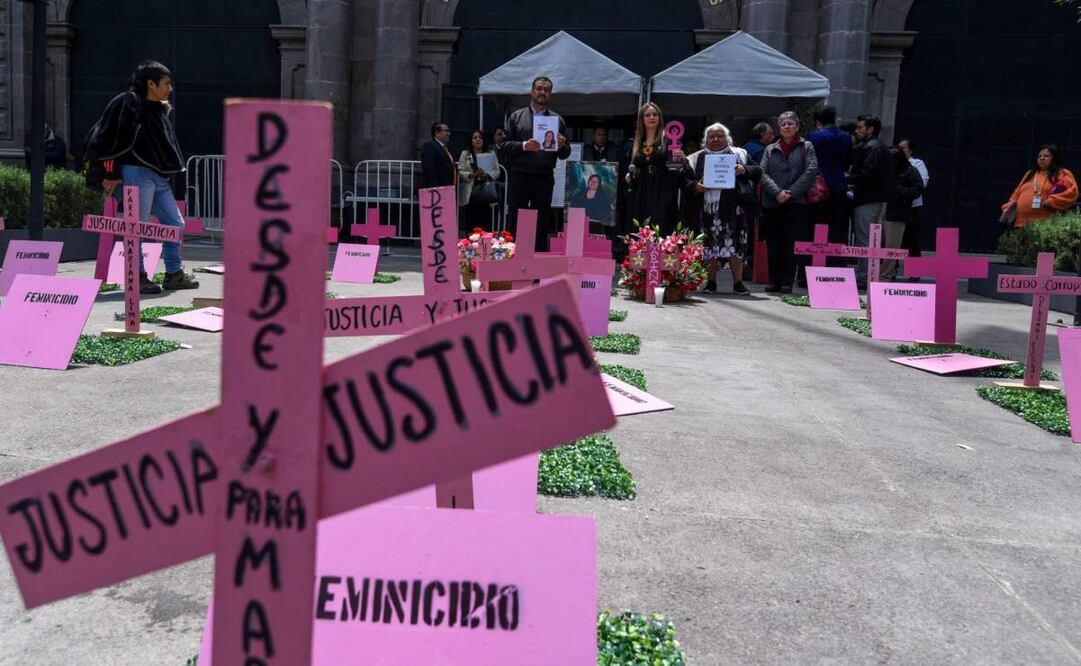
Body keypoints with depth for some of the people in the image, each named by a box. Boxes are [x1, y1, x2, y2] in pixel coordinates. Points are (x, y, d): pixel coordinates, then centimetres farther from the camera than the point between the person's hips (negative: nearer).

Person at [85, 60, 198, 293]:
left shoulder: (160, 110, 18)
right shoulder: (129, 104, -8)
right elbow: (113, 140, -12)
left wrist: (172, 173, 18)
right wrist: (112, 175, -14)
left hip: (159, 178, 9)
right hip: (137, 173, -9)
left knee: (175, 223, 8)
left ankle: (174, 274, 17)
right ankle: (137, 276, 4)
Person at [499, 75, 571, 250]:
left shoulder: (557, 120, 14)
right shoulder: (516, 116, 10)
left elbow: (565, 154, 12)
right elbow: (504, 146, 2)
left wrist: (562, 145, -10)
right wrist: (524, 146, -14)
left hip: (545, 178, 2)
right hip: (519, 175, -2)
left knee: (542, 224, 5)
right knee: (515, 221, -1)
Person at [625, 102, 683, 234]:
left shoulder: (668, 140, 3)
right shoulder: (636, 144, 15)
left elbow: (676, 168, 1)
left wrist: (680, 160, -19)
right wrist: (629, 175, 2)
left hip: (662, 196, -4)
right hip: (640, 196, 4)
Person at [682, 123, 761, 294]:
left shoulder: (739, 155, 12)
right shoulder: (696, 158, 13)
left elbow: (757, 171, 8)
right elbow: (684, 179, 9)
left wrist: (744, 170, -11)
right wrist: (695, 187, -11)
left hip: (732, 208, -1)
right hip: (707, 209, 1)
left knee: (735, 245, -4)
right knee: (709, 246, 2)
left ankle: (738, 282, 2)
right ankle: (711, 282, 11)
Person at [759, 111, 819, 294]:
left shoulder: (806, 147, 8)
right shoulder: (770, 149, 15)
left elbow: (811, 171, -4)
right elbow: (763, 173, 3)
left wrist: (791, 192, -12)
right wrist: (777, 192, -13)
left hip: (795, 203, -3)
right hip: (771, 203, 3)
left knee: (790, 244, -5)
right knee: (773, 244, 3)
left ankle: (787, 282, -1)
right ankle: (774, 281, 10)